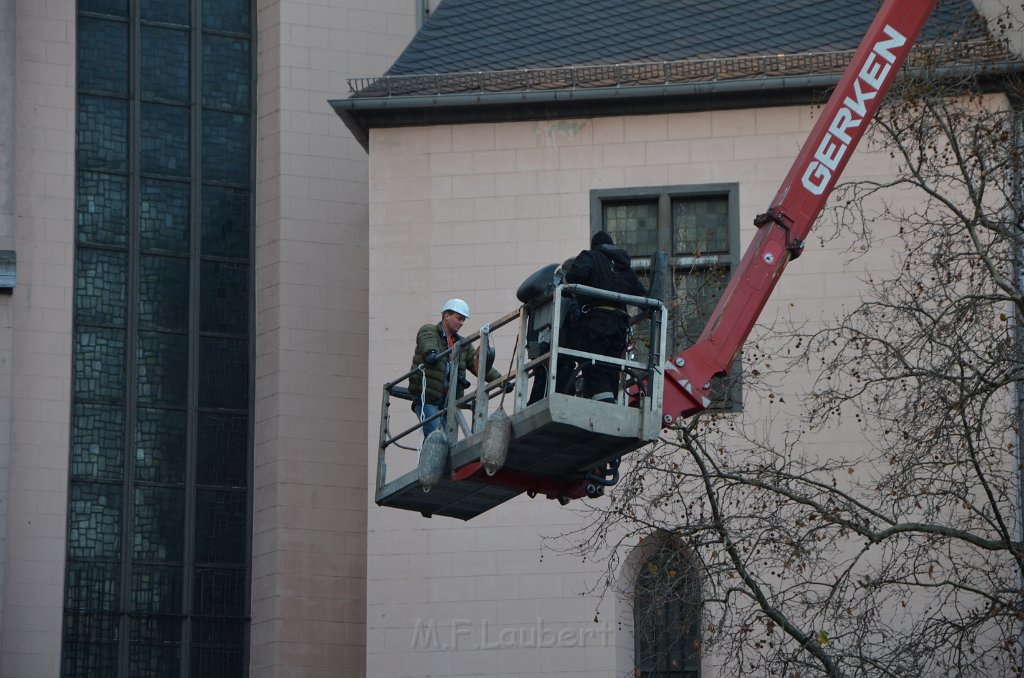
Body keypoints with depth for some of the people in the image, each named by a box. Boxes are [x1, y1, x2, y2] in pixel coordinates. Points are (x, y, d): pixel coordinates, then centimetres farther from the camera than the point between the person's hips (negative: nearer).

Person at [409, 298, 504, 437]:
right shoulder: (428, 331, 2)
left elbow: (479, 365, 17)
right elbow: (427, 344, -23)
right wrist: (432, 353, -47)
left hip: (449, 399, 6)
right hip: (427, 397, -6)